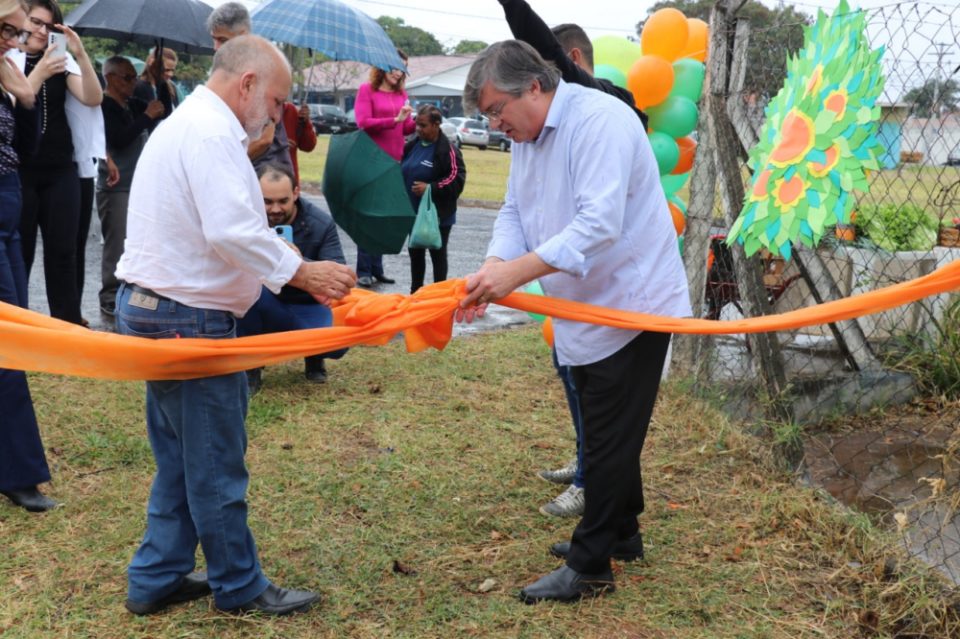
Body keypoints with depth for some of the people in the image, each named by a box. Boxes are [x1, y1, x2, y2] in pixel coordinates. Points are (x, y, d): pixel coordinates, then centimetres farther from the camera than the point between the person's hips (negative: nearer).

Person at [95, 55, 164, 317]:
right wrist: (147, 116, -16)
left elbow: (165, 112, 16)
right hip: (115, 187, -7)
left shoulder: (134, 104, 14)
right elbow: (119, 139, -20)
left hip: (139, 184, 8)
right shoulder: (103, 106, -8)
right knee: (117, 246, -7)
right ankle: (110, 299, -1)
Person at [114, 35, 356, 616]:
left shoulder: (187, 123, 17)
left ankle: (157, 579, 28)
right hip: (188, 319, -11)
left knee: (179, 460, 19)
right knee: (216, 464, 3)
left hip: (155, 311, 11)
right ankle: (239, 586, 17)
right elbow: (233, 231, -28)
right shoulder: (211, 132, -17)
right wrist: (301, 272, -21)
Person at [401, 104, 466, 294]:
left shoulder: (447, 150, -15)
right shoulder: (413, 144, 6)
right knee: (415, 252, 17)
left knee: (438, 254, 5)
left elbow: (457, 179, -18)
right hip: (414, 211, 7)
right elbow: (403, 171, 18)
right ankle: (415, 292, 29)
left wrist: (430, 188, -25)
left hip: (437, 214, -7)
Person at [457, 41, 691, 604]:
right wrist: (493, 267, -16)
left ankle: (590, 568, 8)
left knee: (610, 440, -2)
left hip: (632, 304, -9)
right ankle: (621, 533, 36)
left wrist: (516, 271, -34)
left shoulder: (600, 121, -22)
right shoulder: (526, 137, 8)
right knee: (605, 434, 19)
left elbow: (600, 223, -32)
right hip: (585, 311, 9)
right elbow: (515, 211, 4)